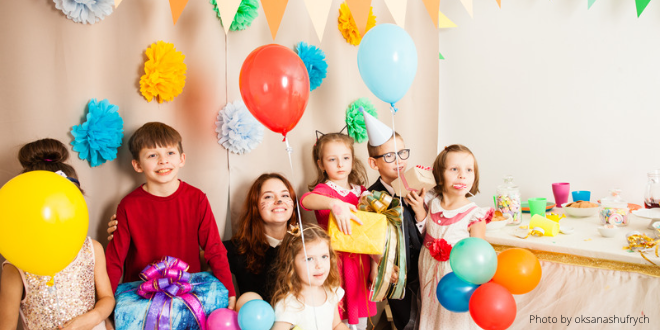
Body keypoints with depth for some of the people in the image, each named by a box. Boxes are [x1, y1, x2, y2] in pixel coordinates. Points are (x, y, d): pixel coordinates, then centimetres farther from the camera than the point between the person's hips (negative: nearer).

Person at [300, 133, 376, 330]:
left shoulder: (361, 191, 8)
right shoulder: (324, 190, -7)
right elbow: (306, 200, -32)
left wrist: (375, 264, 7)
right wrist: (334, 204, -47)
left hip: (360, 263, 5)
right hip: (336, 261, -5)